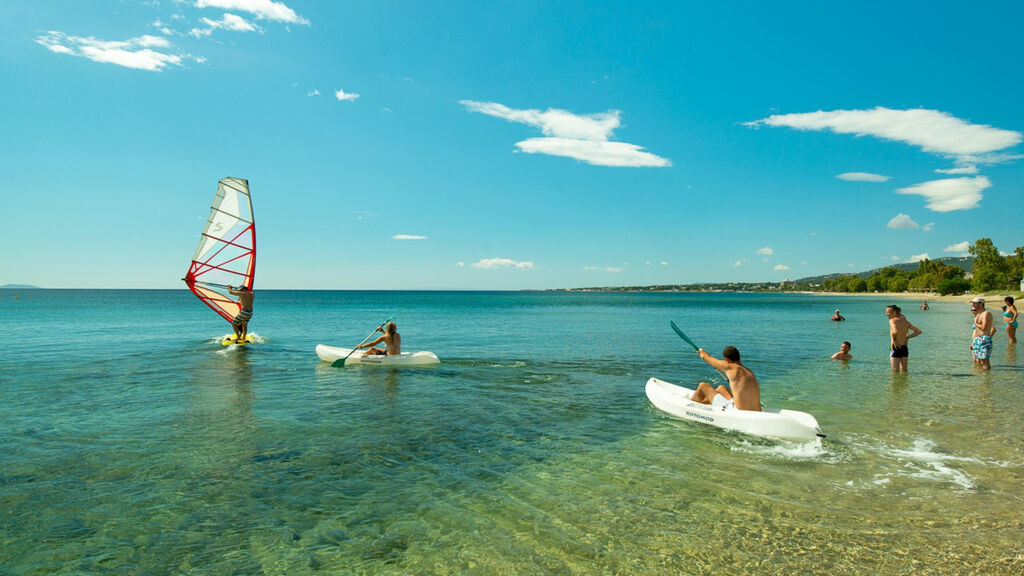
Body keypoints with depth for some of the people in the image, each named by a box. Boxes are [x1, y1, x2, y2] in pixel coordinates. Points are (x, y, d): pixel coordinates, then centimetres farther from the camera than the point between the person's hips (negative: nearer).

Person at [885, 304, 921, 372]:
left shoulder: (892, 320, -13)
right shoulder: (905, 321, 9)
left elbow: (895, 332, -30)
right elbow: (919, 331, 13)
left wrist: (892, 340, -13)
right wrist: (908, 337, 9)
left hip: (896, 348, -7)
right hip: (905, 348, 7)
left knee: (895, 371, -1)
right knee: (903, 371, 16)